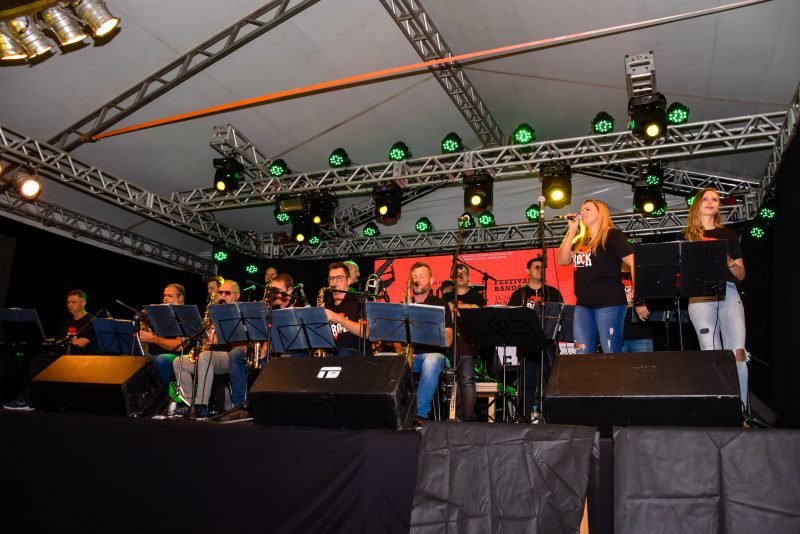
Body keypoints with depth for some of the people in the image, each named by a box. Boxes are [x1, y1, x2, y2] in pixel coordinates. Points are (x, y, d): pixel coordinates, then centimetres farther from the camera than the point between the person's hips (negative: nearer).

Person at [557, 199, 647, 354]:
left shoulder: (611, 235, -2)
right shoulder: (580, 241, 17)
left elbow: (634, 264, -9)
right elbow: (563, 260, 5)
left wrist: (639, 300, -14)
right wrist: (571, 230, 4)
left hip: (610, 303, -6)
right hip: (583, 305, 6)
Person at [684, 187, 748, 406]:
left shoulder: (728, 234, 19)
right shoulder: (687, 236, 17)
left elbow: (741, 274, 16)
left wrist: (729, 262, -5)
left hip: (729, 294, 1)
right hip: (700, 298, -1)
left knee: (738, 352, -14)